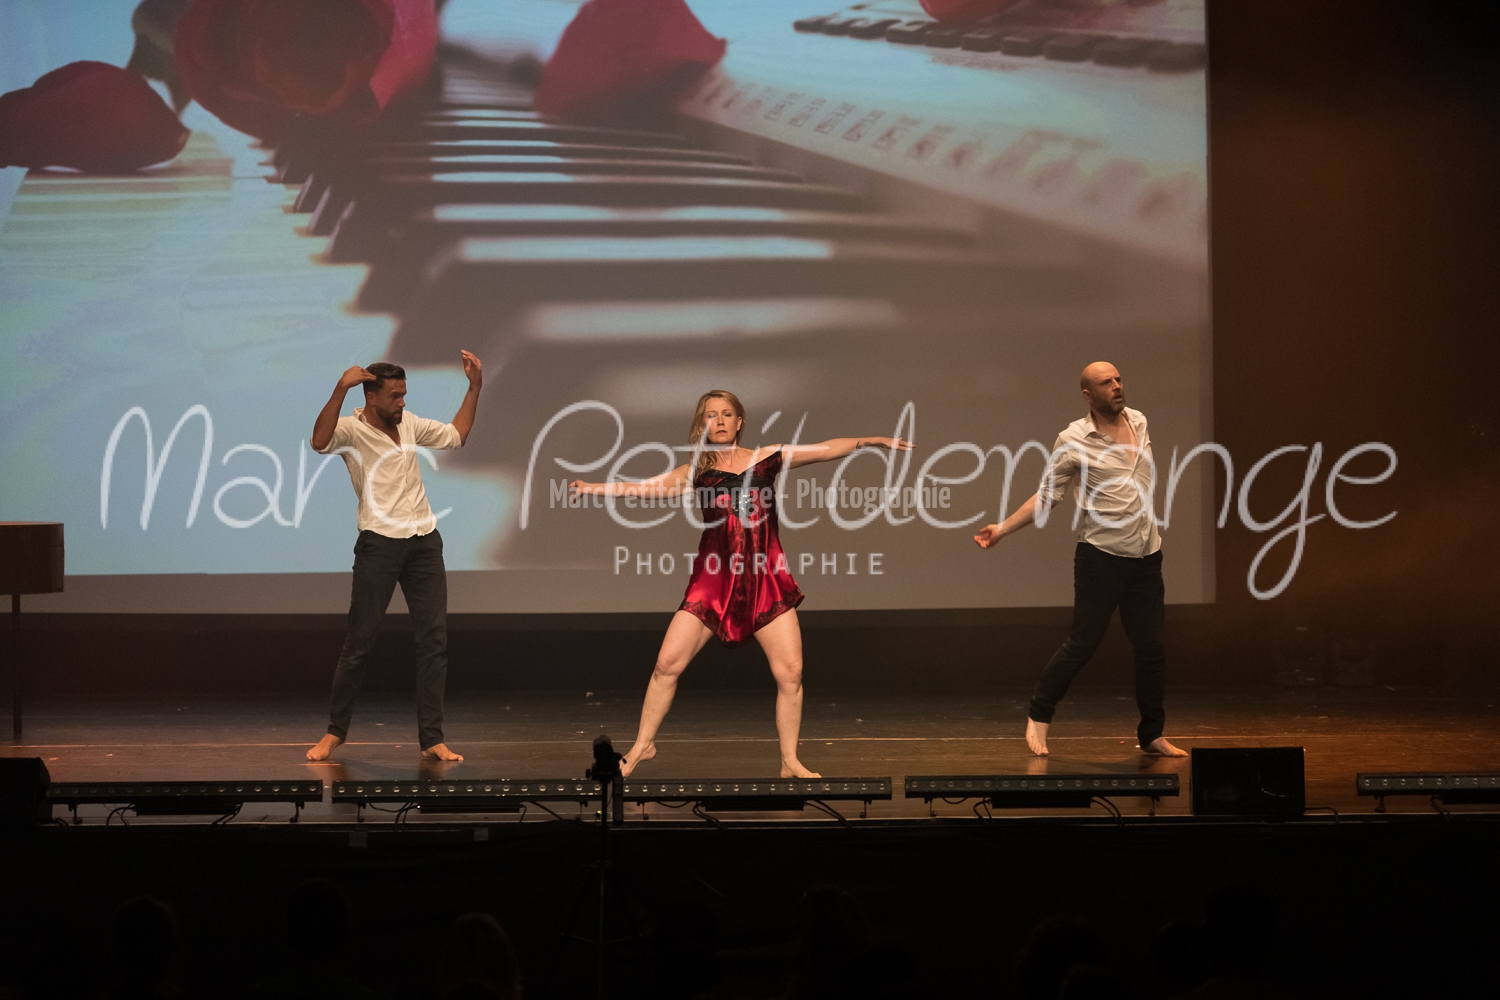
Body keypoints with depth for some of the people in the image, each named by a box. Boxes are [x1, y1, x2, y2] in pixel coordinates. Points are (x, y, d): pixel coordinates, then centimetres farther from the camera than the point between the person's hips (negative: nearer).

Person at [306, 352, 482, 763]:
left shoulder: (409, 423, 14)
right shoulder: (351, 429, -6)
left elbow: (456, 436, 26)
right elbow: (320, 441, -28)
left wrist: (474, 386, 20)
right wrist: (341, 389, -35)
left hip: (424, 542, 6)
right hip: (380, 543, -6)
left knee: (434, 639, 1)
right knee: (360, 641, -1)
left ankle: (431, 739, 4)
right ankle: (335, 731, 14)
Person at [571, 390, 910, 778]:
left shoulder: (767, 458, 7)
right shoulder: (695, 472, 6)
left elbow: (825, 450, 3)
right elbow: (649, 487, -4)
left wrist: (868, 441, -9)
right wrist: (596, 488, -16)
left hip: (765, 581, 0)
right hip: (713, 581, 0)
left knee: (790, 672, -4)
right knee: (668, 663, -4)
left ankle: (790, 761, 11)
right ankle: (643, 745, 15)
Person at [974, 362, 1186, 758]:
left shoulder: (1138, 422, 7)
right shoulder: (1073, 440, -9)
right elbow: (1047, 496, -3)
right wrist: (1003, 528, -10)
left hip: (1146, 556, 5)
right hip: (1101, 557, -5)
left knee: (1151, 647, 7)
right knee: (1082, 642, -4)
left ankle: (1152, 735, 17)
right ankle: (1038, 717, 13)